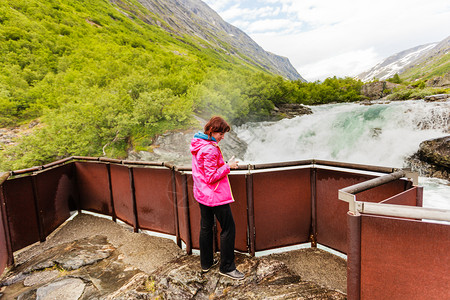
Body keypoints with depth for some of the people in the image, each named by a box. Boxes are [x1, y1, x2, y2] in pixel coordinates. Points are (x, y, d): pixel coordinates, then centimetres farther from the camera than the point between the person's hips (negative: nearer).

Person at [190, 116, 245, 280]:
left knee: (206, 227, 19)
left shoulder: (197, 144, 6)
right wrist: (228, 166, -15)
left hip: (201, 193, 10)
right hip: (215, 195, -10)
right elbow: (211, 178, -22)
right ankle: (226, 267, 16)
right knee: (228, 229, 4)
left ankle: (206, 263, 34)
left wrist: (223, 164, 6)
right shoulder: (210, 149, -24)